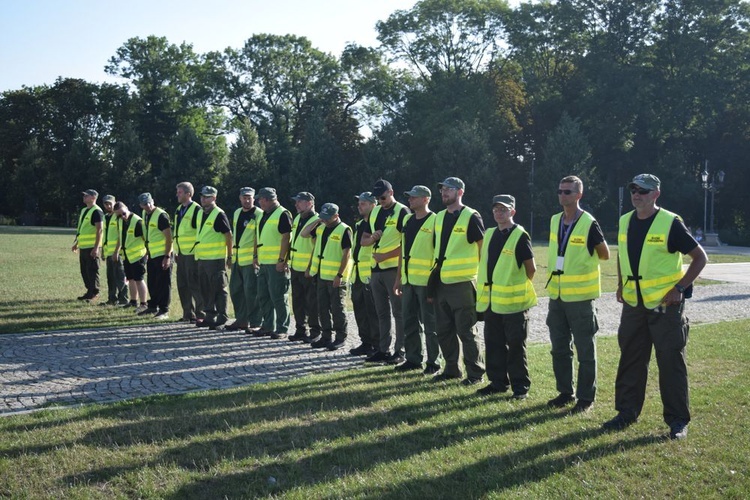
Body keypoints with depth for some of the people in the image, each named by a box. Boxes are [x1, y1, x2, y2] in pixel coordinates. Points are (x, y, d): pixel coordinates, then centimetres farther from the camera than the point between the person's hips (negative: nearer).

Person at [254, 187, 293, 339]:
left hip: (277, 264, -9)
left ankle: (282, 329, 3)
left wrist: (282, 260, -21)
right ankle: (268, 326, 23)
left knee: (278, 297, -5)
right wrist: (256, 256, 18)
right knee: (263, 296, 13)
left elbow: (286, 238, -17)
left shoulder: (282, 214, -11)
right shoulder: (264, 215, 17)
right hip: (264, 262, 9)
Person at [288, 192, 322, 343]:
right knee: (297, 301, 13)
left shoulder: (317, 221, -14)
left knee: (312, 303, -2)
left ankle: (315, 332, 6)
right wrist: (289, 262, 19)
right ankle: (300, 330, 22)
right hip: (295, 268, 8)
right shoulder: (297, 219, 13)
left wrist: (311, 268, -18)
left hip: (309, 270, -8)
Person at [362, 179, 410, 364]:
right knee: (382, 312, 12)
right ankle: (383, 350, 19)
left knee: (399, 312, -3)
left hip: (394, 268, -7)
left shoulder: (402, 212, -7)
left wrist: (385, 256, -16)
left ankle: (400, 351, 2)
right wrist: (372, 238, -5)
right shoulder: (375, 212, 15)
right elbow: (364, 240, 18)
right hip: (376, 269, 7)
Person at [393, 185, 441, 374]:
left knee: (430, 323, -1)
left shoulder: (434, 221, -9)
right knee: (410, 321, 12)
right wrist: (399, 277, 17)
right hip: (408, 280, 8)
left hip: (426, 280, -8)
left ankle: (433, 362, 8)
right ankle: (413, 359, 22)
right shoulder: (407, 220, 14)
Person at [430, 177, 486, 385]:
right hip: (440, 282, 8)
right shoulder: (440, 217, 14)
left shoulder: (471, 217, -9)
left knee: (466, 331, -3)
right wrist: (434, 276, 17)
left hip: (462, 282, -8)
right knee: (444, 330, 13)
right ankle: (451, 369, 24)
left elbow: (483, 247, -7)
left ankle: (475, 373, 6)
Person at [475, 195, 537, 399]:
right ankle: (498, 382, 22)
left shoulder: (520, 236, -10)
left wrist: (520, 286, 4)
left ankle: (520, 386, 10)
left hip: (513, 301, -7)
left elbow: (531, 268, -7)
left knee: (516, 345, 1)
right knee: (493, 343, 12)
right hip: (491, 301, 7)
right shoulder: (489, 235, 12)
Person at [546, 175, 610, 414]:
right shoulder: (554, 221, 7)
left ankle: (586, 398, 12)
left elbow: (604, 254, -2)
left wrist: (584, 261, 7)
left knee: (585, 350, 3)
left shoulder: (589, 224, -12)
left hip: (580, 296, -6)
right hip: (556, 294, 7)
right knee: (559, 348, 13)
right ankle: (565, 392, 26)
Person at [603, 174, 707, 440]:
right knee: (630, 359, 11)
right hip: (633, 304, 6)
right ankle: (627, 412, 22)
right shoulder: (625, 222, 6)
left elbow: (700, 257, -8)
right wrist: (621, 285, 13)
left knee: (671, 362, 0)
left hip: (665, 304, -6)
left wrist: (679, 288, -13)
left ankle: (678, 420, 10)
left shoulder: (670, 223, -12)